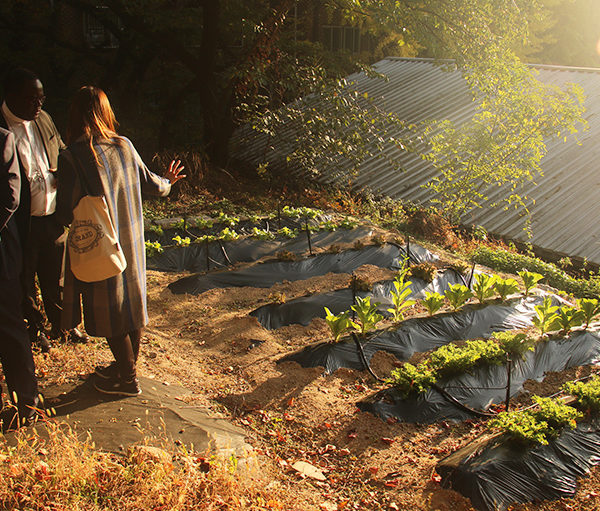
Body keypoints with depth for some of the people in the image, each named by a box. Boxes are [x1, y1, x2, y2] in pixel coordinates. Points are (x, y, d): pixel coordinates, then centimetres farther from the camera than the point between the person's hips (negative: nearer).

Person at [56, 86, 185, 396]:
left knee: (109, 310, 8)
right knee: (131, 301, 18)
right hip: (131, 241, 6)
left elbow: (65, 213, -17)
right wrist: (168, 182, 30)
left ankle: (127, 379, 20)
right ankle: (127, 366, 35)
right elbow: (151, 185, 8)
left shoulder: (71, 157, -19)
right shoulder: (124, 146, -3)